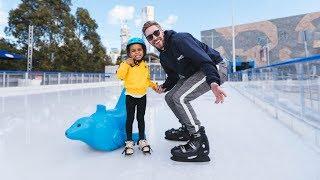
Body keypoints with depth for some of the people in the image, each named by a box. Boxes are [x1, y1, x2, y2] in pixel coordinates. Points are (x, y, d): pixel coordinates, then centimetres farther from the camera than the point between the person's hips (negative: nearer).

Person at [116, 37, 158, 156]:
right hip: (130, 96, -3)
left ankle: (142, 140, 26)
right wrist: (126, 64, -23)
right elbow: (120, 75, -20)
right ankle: (129, 141, 21)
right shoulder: (127, 64, -6)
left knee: (141, 118, 12)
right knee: (130, 118, 5)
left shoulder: (145, 66, 6)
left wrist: (153, 85, 4)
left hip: (142, 96, 3)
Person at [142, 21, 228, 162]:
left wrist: (213, 82, -43)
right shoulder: (163, 57, 7)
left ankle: (199, 140, -13)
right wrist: (164, 87, -1)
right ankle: (188, 129, 25)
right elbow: (173, 77, 17)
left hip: (215, 69, -9)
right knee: (170, 97, 8)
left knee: (180, 98, -24)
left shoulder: (179, 39, -20)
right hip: (193, 73, 10)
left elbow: (204, 59, -30)